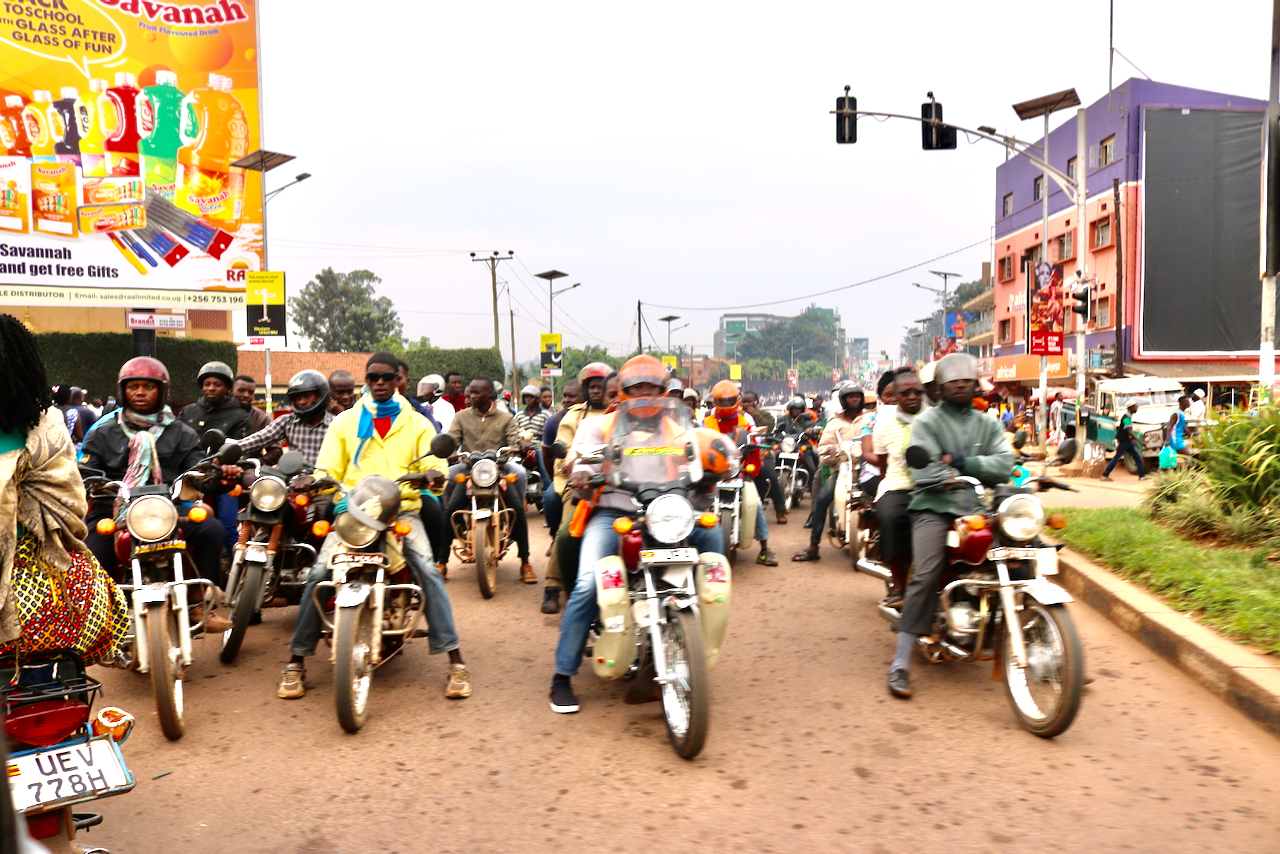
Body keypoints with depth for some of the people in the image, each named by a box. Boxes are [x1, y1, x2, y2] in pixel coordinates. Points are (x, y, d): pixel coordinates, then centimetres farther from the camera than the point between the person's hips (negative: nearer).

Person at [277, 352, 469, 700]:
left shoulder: (417, 423, 14)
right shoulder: (345, 421, 16)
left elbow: (434, 463, 3)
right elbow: (327, 470, 10)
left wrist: (434, 473, -22)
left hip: (402, 510, -1)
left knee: (428, 571, -23)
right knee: (319, 573, -19)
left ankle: (455, 660, -19)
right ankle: (296, 661, -5)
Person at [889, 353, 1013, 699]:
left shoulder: (989, 425, 21)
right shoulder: (926, 423, 8)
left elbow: (1004, 464, 3)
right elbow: (926, 472, -8)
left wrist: (961, 461, -8)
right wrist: (975, 480, -11)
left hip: (979, 509, 4)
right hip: (935, 507, -4)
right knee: (926, 575, -23)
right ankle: (901, 664, -20)